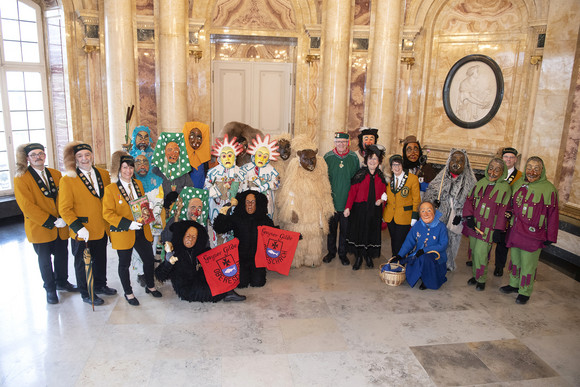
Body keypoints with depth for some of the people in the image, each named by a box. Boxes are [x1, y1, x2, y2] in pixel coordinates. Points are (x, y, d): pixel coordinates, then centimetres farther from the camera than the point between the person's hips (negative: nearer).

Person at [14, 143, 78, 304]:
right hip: (40, 228, -4)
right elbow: (27, 206, -16)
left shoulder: (56, 174, 7)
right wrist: (51, 222, -19)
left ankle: (62, 282, 37)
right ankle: (50, 289, 28)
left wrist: (63, 218, -8)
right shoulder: (21, 178, -9)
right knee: (45, 260, 10)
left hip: (60, 227, 4)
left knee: (62, 256, 14)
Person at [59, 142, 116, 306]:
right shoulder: (67, 180, -12)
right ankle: (86, 294, 27)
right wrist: (78, 227, -21)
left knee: (101, 260, 20)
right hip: (82, 233, -5)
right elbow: (64, 209, -13)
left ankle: (100, 285, 41)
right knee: (83, 263, 11)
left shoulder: (103, 174, 3)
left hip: (101, 229, 5)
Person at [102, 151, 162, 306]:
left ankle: (150, 286, 35)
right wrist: (127, 224, -23)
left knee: (149, 259, 12)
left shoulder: (138, 184, 6)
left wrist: (145, 217, -1)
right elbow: (107, 213, -13)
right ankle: (128, 293, 28)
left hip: (141, 231, 5)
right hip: (123, 233, -5)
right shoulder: (110, 189, -11)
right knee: (124, 264, 10)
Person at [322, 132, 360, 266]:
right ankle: (331, 252, 30)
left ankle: (343, 254, 27)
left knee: (345, 229, 10)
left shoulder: (354, 158, -1)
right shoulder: (328, 157, -3)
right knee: (331, 228, 13)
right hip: (331, 201, 0)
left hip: (348, 201, 0)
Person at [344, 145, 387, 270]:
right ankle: (358, 257, 17)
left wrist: (382, 199, -7)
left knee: (372, 233, 10)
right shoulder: (360, 174, -5)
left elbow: (383, 191, 15)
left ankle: (369, 256, 26)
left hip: (375, 209, 3)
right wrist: (348, 207, -15)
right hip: (360, 209, -3)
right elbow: (352, 192, -8)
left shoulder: (381, 176, 5)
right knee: (359, 231, 3)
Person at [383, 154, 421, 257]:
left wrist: (414, 217, -7)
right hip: (390, 216, 4)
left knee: (400, 243, -1)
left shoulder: (413, 178, -8)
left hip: (404, 217, -4)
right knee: (393, 241, 14)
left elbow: (416, 199, -5)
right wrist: (383, 213, 10)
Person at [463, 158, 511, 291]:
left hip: (488, 228, -5)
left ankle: (481, 279, 11)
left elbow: (504, 210, -7)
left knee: (480, 253, -7)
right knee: (474, 251, 12)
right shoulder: (480, 183, 6)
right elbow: (469, 200, 9)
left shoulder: (505, 188, -6)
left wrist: (499, 230, -10)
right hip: (474, 224, 5)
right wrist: (469, 217, -5)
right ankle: (475, 275, 28)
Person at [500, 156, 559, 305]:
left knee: (528, 264, 5)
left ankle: (525, 292, 20)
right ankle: (514, 284, 36)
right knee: (515, 260, 18)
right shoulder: (518, 184, 5)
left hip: (533, 235, -5)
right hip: (515, 231, 5)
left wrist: (550, 237, -5)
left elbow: (553, 214, -5)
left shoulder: (548, 189, -9)